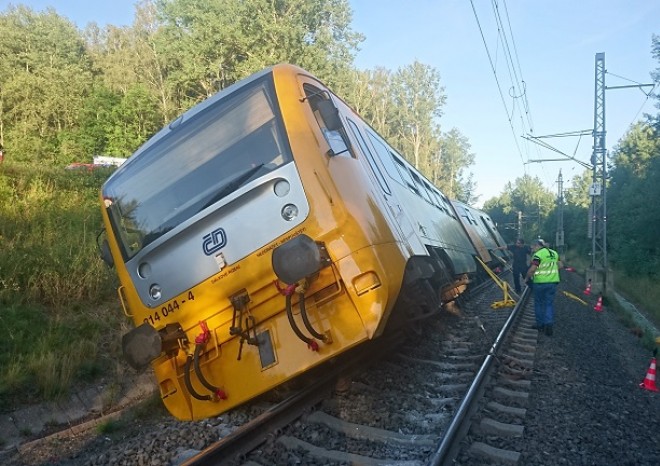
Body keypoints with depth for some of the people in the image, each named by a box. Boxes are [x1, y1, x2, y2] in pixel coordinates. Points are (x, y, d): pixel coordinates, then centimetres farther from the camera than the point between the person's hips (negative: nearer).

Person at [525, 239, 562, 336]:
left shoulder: (538, 255, -14)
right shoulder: (554, 253, 9)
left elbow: (532, 270, -19)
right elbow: (560, 265, 19)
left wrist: (527, 278, -4)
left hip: (540, 283, -5)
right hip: (553, 282, 5)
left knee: (539, 304, 10)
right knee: (549, 304, 9)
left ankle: (540, 325, 16)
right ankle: (549, 325, -1)